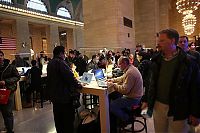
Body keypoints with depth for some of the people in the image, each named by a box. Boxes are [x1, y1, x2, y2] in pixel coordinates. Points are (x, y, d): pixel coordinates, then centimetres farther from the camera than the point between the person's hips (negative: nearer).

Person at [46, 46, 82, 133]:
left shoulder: (50, 63, 11)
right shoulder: (60, 62, -19)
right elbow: (70, 76, -25)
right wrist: (78, 85, -12)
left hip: (54, 94, 10)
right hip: (64, 95, -9)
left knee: (58, 117, 20)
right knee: (68, 118, 4)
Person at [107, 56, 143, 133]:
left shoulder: (130, 72, -25)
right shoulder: (130, 69, 8)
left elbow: (125, 89, -27)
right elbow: (122, 78, 22)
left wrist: (113, 85, -18)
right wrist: (113, 80, 9)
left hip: (133, 99, -11)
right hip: (132, 95, 11)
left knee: (111, 106, -13)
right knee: (113, 100, 10)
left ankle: (127, 119, 8)